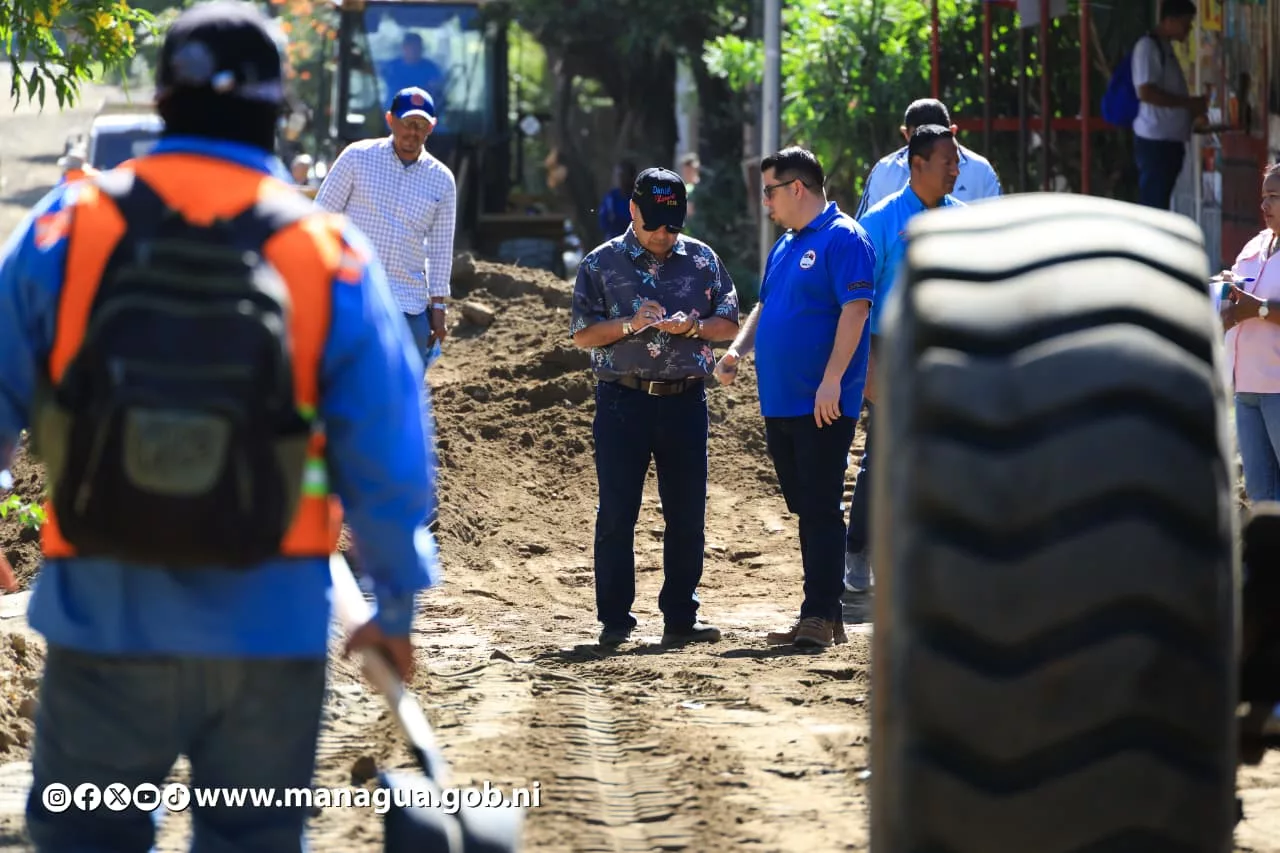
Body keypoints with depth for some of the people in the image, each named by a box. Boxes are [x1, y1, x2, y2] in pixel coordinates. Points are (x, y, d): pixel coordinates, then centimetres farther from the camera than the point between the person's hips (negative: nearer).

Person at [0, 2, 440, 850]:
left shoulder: (70, 226, -5)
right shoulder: (331, 253, -3)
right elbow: (390, 463, -2)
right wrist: (397, 605, 12)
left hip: (105, 622, -1)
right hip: (271, 631, 1)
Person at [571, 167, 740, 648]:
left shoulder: (702, 260, 8)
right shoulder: (601, 263, 3)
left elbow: (729, 324, 9)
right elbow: (582, 334, 1)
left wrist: (691, 326, -10)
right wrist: (630, 325, -15)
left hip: (685, 402, 2)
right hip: (623, 401, -2)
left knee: (687, 514, 4)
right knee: (617, 513, -2)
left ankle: (680, 618, 13)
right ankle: (614, 621, 4)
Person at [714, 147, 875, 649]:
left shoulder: (842, 238, -10)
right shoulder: (784, 246, 19)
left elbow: (855, 308, -18)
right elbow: (765, 306, 27)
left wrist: (832, 380, -24)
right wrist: (739, 350, 8)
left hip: (822, 405, -9)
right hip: (780, 401, 9)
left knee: (821, 510, -8)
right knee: (806, 511, 11)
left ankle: (819, 617, -9)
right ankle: (826, 616, 16)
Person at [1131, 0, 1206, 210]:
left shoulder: (1166, 48, 17)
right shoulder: (1148, 47, -11)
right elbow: (1146, 92, -21)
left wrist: (1192, 108, 12)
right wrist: (1189, 103, -16)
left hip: (1170, 140, 9)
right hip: (1154, 140, -9)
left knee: (1160, 205, 10)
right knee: (1152, 207, -9)